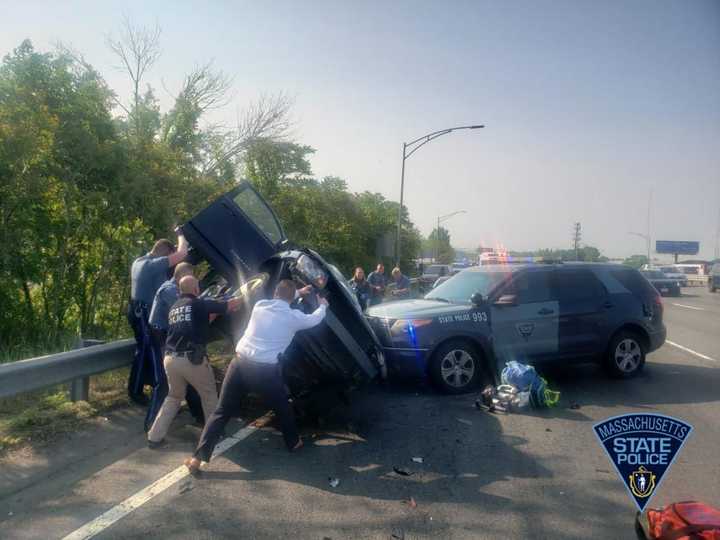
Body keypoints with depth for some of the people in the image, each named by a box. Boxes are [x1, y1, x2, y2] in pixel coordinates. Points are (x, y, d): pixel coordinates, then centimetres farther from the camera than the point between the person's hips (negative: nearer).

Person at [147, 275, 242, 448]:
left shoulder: (174, 308, 17)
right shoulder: (199, 304, -4)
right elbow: (231, 305, 1)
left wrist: (212, 313, 26)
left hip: (171, 359, 7)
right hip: (192, 359, -7)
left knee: (174, 397, 24)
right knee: (209, 396, 15)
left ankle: (155, 437, 20)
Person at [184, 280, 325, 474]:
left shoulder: (260, 305, 9)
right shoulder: (293, 317, -1)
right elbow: (314, 319, 20)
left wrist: (298, 292, 44)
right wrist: (323, 305, 41)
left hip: (240, 362, 3)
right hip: (265, 370, -3)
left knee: (222, 411, 9)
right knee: (283, 407, 24)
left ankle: (197, 457, 5)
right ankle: (293, 442, 42)